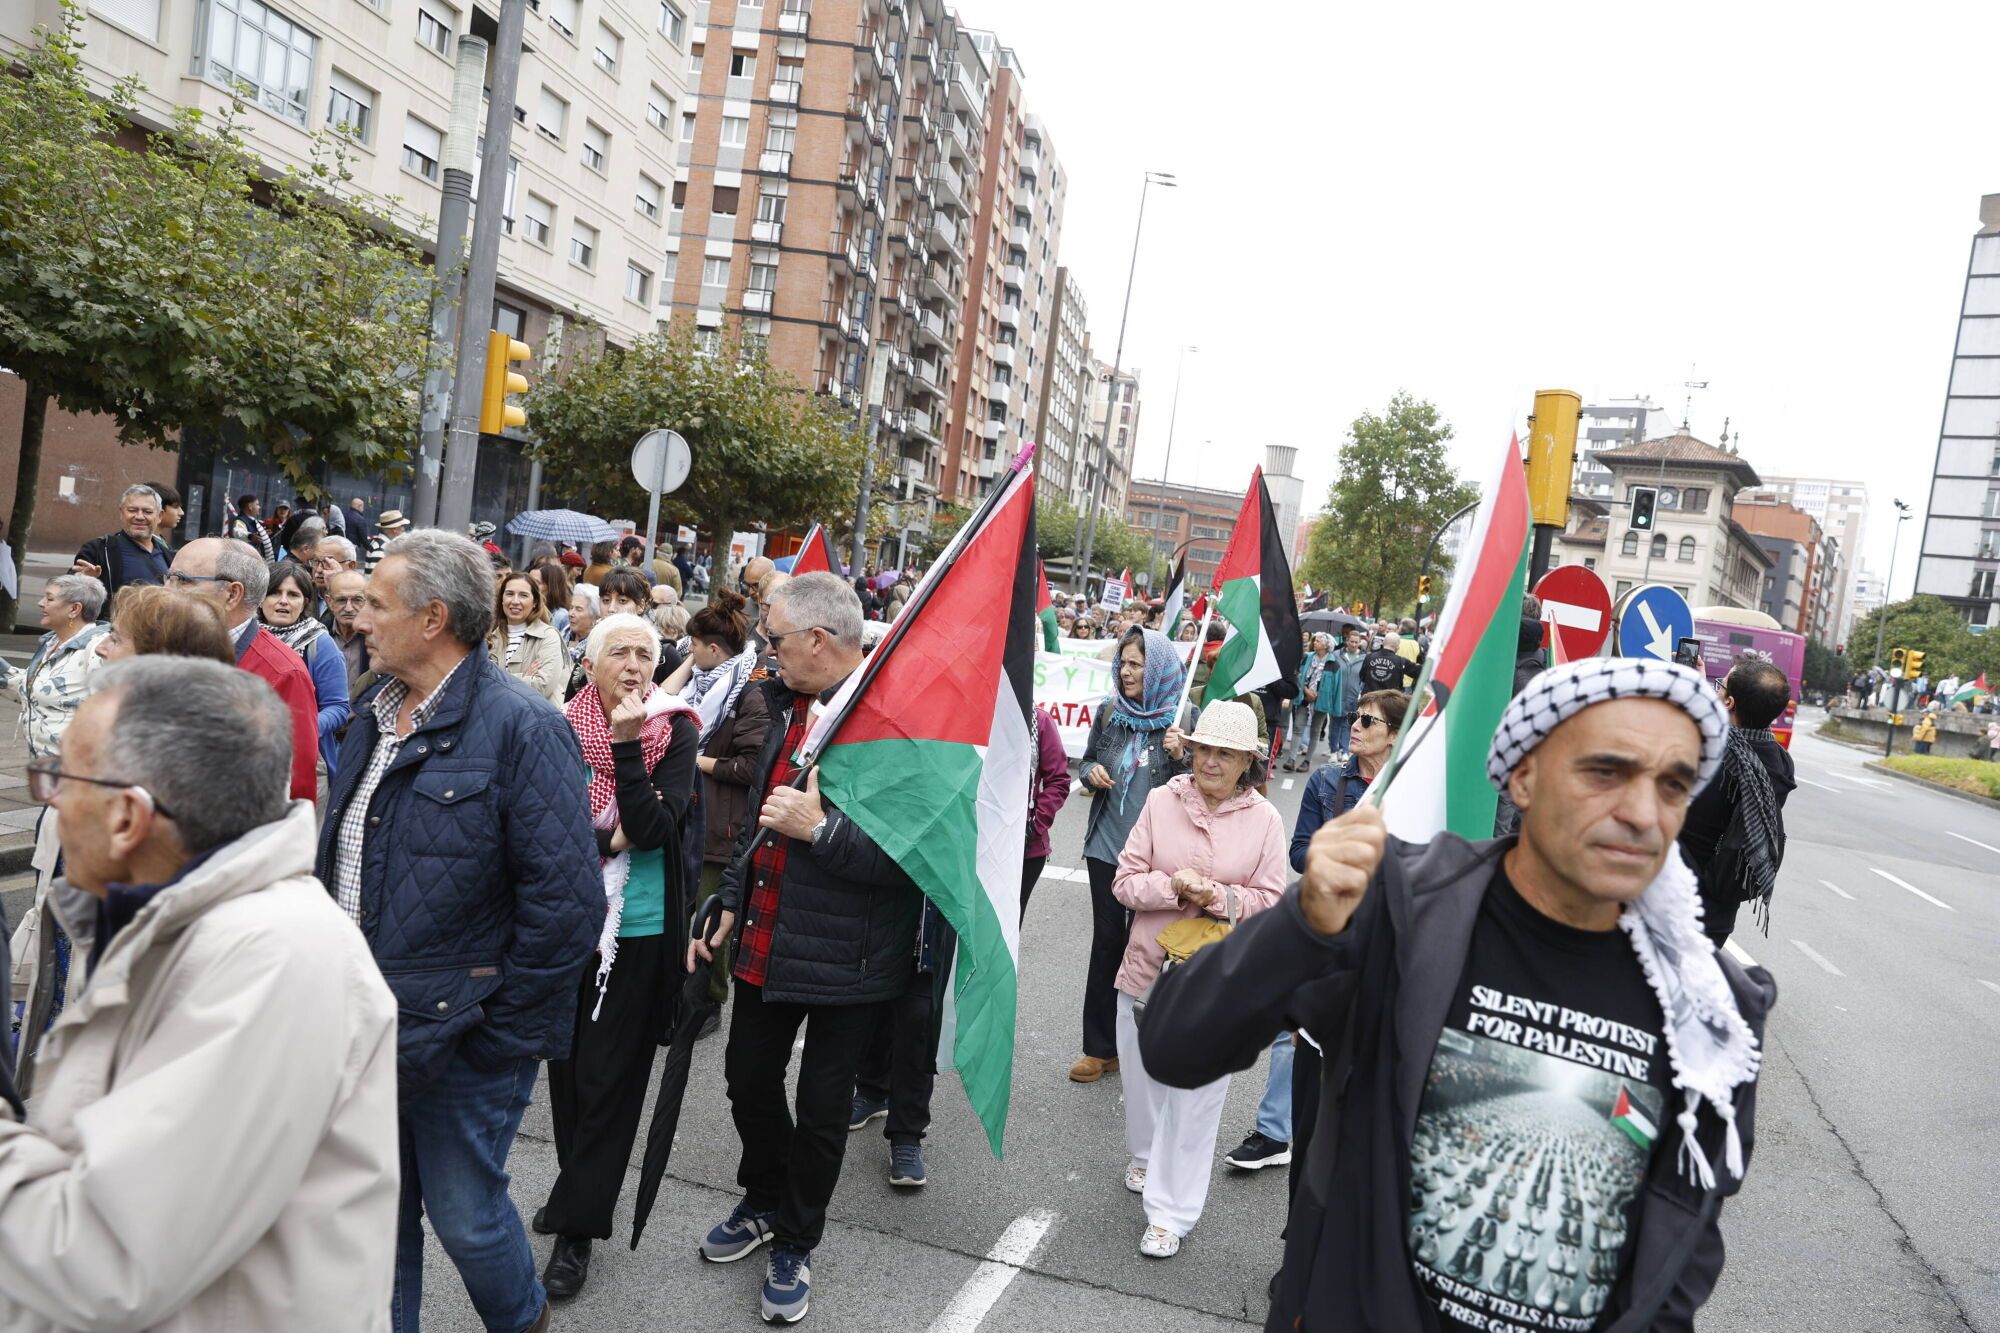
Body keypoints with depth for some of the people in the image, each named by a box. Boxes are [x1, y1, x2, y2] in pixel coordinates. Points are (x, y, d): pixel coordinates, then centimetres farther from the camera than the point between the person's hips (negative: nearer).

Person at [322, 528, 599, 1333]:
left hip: (462, 1035, -7)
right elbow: (338, 859, 17)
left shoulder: (519, 727, -20)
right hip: (367, 1025, 7)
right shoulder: (375, 717, 7)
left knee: (466, 1215, 11)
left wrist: (502, 1030, -17)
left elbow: (566, 900, -22)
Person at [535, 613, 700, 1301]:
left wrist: (626, 744, -23)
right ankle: (578, 1183, 37)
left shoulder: (674, 731, -7)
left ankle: (577, 1226, 13)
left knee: (608, 1075, 2)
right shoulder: (561, 726, -1)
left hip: (640, 928, -3)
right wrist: (611, 839, -16)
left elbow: (653, 827, -17)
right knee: (566, 1060, 16)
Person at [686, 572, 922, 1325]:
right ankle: (763, 1203, 47)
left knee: (821, 1107, 11)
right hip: (765, 941, 8)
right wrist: (728, 908, 15)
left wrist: (821, 828, -30)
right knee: (749, 1079, 22)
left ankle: (795, 1244, 34)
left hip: (844, 956, -7)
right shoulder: (791, 707, 6)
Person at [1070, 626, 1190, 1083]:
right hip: (1106, 846, 3)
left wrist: (1178, 756, -22)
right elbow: (1088, 761, 17)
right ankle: (1101, 1046, 20)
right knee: (1106, 942, 9)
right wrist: (1091, 772, -5)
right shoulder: (1110, 714, 3)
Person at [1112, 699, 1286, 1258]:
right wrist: (1173, 887, -22)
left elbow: (1271, 900, -2)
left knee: (1195, 1097, 1)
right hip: (1148, 966, 2)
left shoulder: (1265, 820, -5)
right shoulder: (1161, 801, -3)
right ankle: (1147, 1158, 47)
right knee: (1143, 1077, 19)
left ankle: (1171, 1212, 13)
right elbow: (1125, 881, -3)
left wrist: (1219, 897, -19)